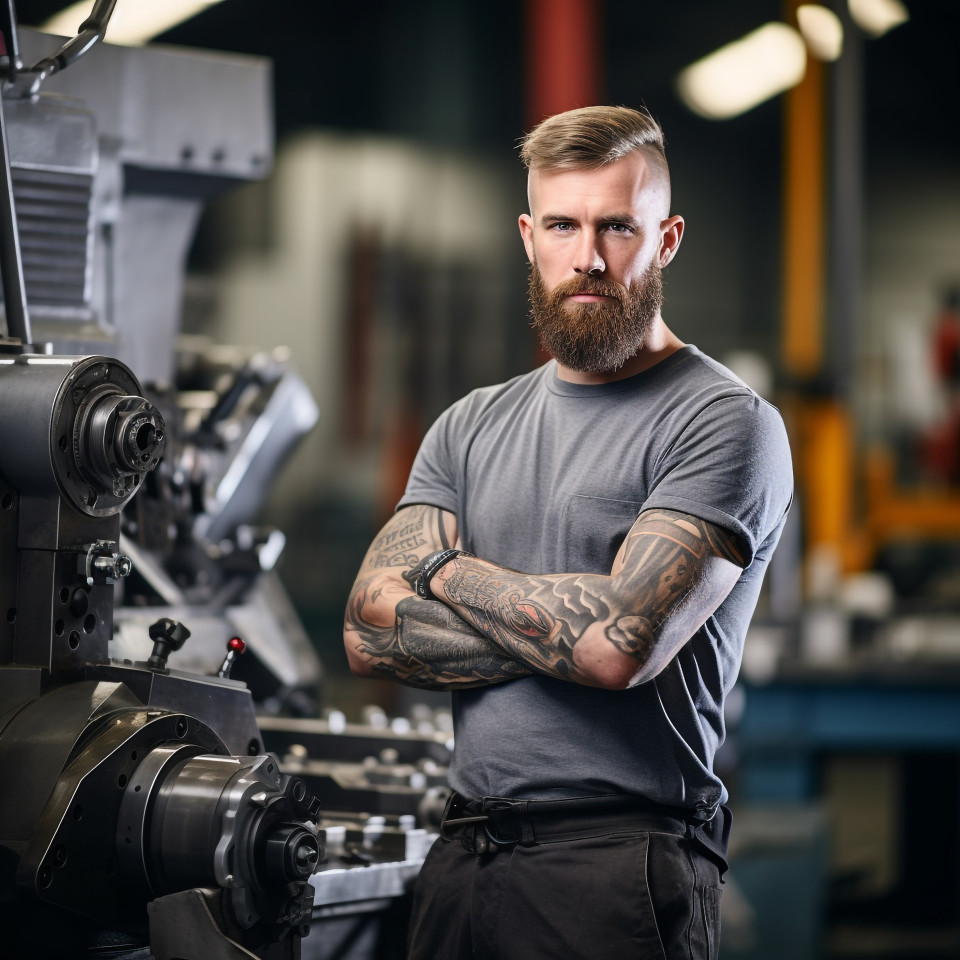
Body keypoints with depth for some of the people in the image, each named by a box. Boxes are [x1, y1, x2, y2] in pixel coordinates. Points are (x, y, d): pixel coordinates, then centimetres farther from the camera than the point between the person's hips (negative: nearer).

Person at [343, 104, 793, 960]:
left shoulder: (727, 423, -6)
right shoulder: (471, 429, 13)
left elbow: (619, 642, -19)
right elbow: (371, 632, 3)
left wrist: (445, 571, -2)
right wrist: (564, 631, -10)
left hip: (624, 866, -5)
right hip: (463, 852, 5)